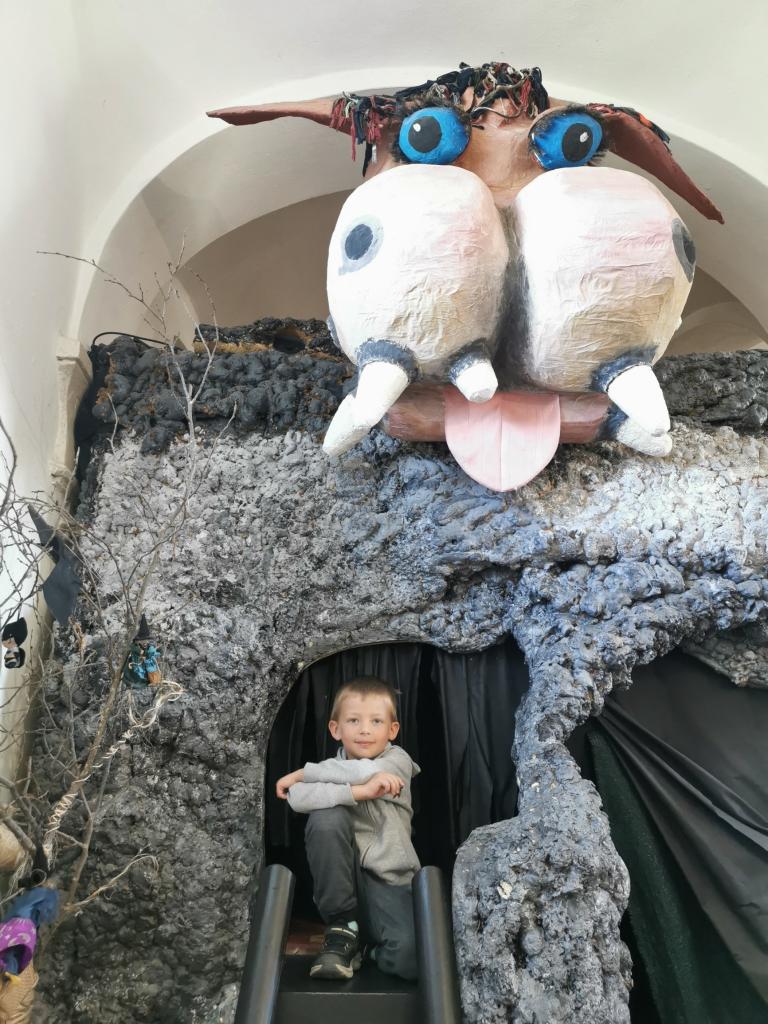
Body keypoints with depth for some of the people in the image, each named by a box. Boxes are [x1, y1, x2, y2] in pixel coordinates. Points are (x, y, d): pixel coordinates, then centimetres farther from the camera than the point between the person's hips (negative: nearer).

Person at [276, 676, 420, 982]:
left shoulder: (397, 761, -3)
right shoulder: (332, 769, 3)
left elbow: (364, 771, -26)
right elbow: (297, 798, -19)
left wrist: (301, 773, -15)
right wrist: (358, 792, -29)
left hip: (388, 881, -2)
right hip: (341, 877, 2)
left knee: (410, 958, -30)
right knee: (326, 818, -27)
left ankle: (372, 948, 8)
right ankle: (342, 928, -8)